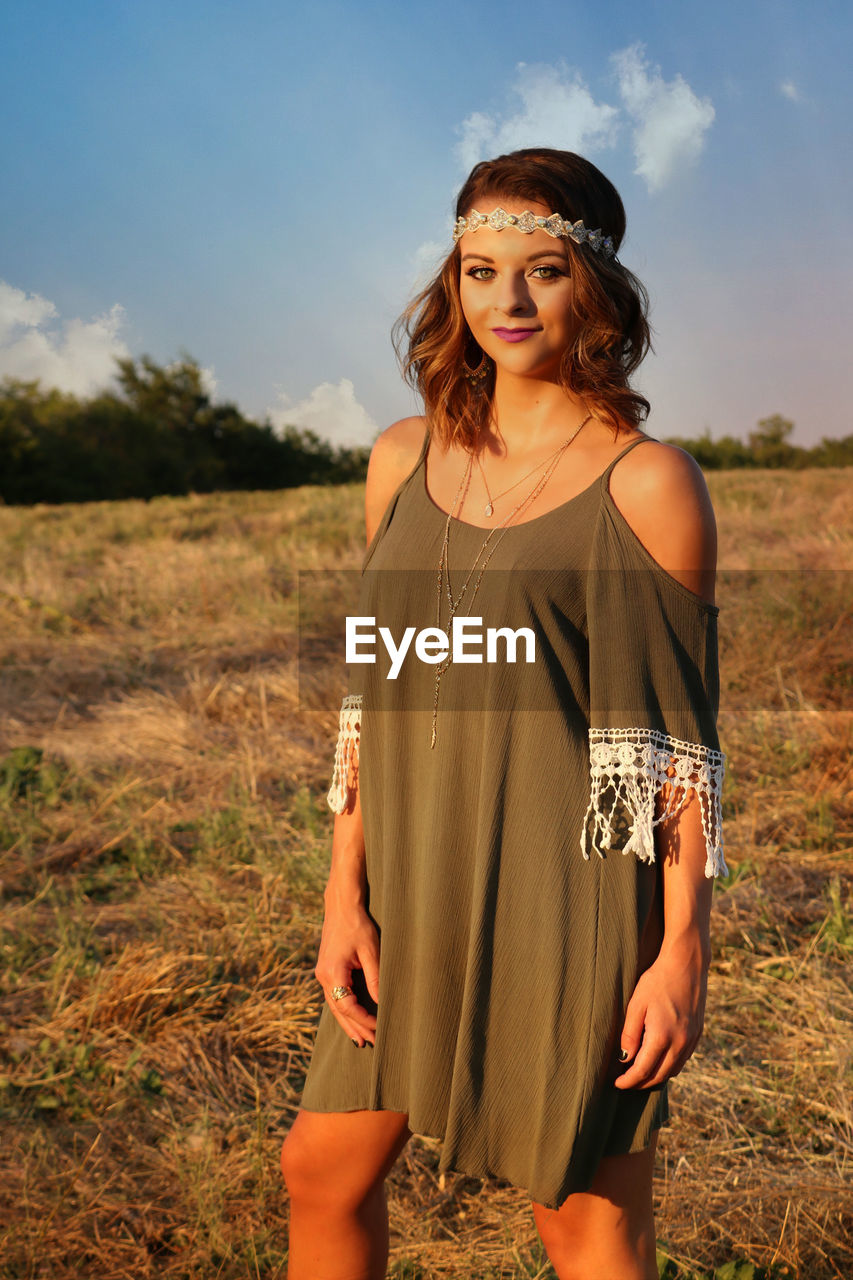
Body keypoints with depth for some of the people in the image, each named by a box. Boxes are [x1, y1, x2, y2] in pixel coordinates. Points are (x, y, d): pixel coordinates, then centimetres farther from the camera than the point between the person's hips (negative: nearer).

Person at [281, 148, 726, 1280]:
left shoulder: (648, 483, -8)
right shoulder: (405, 460, 7)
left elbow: (684, 738, -8)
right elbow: (374, 698, 10)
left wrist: (683, 950, -10)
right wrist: (346, 897, 5)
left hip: (571, 894, -5)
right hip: (419, 895, 6)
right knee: (322, 1171, 17)